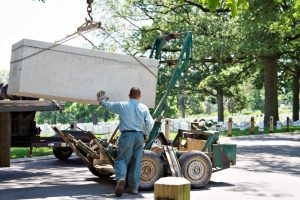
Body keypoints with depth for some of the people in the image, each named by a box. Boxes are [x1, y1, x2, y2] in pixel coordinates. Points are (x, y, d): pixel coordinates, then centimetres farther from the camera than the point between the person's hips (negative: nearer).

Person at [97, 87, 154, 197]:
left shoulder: (122, 105, 2)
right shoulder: (144, 108, 5)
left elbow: (108, 105, 15)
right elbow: (149, 123, -1)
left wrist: (101, 100, 35)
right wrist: (146, 134, 14)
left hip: (127, 135, -2)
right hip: (139, 136, 2)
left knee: (121, 159, 3)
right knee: (136, 162, 7)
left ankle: (121, 179, -24)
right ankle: (133, 187, 10)